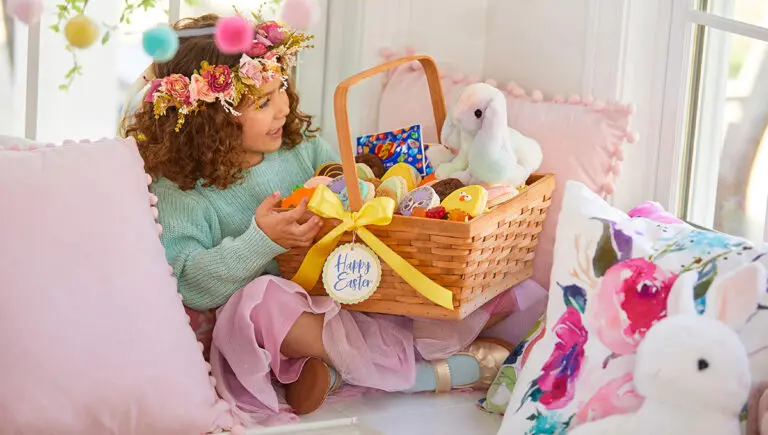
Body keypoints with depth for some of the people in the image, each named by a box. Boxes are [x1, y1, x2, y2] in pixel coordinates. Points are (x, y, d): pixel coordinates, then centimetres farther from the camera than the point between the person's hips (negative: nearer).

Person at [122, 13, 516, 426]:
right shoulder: (181, 192, -8)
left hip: (350, 294, 5)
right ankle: (418, 372, -30)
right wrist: (260, 241, -28)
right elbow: (189, 284, -18)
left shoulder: (302, 146, 7)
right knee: (261, 299, -42)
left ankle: (330, 368, -22)